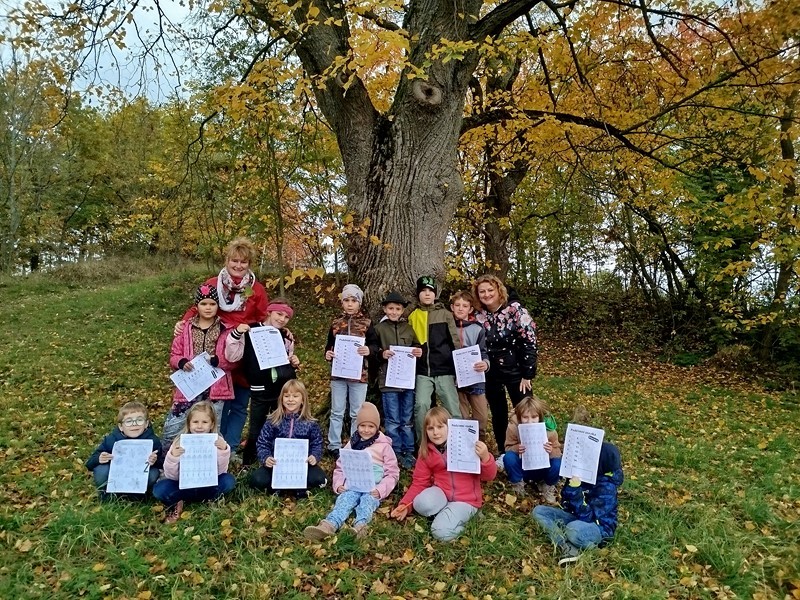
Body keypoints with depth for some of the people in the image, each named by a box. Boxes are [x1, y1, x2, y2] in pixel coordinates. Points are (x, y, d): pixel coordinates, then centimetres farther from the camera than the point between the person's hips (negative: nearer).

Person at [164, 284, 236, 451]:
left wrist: (215, 361, -19)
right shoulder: (186, 328, 7)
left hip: (215, 389, -1)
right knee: (170, 430, 0)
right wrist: (182, 363, -14)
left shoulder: (226, 330, 3)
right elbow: (174, 356, 7)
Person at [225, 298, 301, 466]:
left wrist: (294, 363, 4)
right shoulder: (250, 331, -5)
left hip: (284, 389, 4)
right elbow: (232, 356, -10)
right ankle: (247, 465, 23)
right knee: (255, 432, 4)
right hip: (260, 391, -4)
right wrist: (236, 334, -22)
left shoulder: (286, 336, 11)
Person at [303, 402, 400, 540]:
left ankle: (360, 525, -63)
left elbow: (392, 473, 5)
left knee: (368, 500, -34)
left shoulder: (384, 445, 8)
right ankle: (329, 525, -58)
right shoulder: (352, 444, 19)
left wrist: (381, 489, -11)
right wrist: (338, 484, 0)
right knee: (345, 499, -30)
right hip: (352, 486, 2)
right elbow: (340, 467, 20)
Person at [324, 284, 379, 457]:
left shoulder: (366, 322, 0)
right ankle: (334, 446, 20)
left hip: (359, 375, -2)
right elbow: (329, 345, 12)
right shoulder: (336, 322, 7)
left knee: (357, 413, 7)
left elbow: (375, 345, -1)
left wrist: (369, 350, -23)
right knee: (337, 412, 9)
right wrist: (327, 354, -9)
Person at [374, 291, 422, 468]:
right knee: (393, 421, 3)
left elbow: (417, 347, 17)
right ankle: (396, 453, 14)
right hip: (388, 380, -3)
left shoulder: (409, 328, 11)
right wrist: (382, 355, -17)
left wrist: (419, 352, -5)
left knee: (407, 420, 10)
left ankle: (408, 453, 19)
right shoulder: (379, 329, 3)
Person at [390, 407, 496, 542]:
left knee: (442, 532, -26)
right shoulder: (426, 452, 1)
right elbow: (419, 483, 5)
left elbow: (489, 476, -10)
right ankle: (448, 512, -2)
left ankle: (461, 515, 3)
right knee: (421, 504, -30)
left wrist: (485, 457, -32)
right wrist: (405, 504, -9)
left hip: (466, 499, -4)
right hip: (441, 493, 4)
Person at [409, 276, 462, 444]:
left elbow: (455, 342, 4)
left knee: (452, 408, 1)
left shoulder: (445, 314, 6)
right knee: (421, 405, -13)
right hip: (422, 371, 1)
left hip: (444, 369, -1)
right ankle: (422, 444, 2)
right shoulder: (413, 316, 10)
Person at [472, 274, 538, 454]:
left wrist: (527, 374, -13)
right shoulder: (479, 317, 2)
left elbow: (529, 342, -12)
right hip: (491, 374, 4)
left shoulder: (515, 310, -10)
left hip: (515, 371, -4)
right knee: (498, 414, 13)